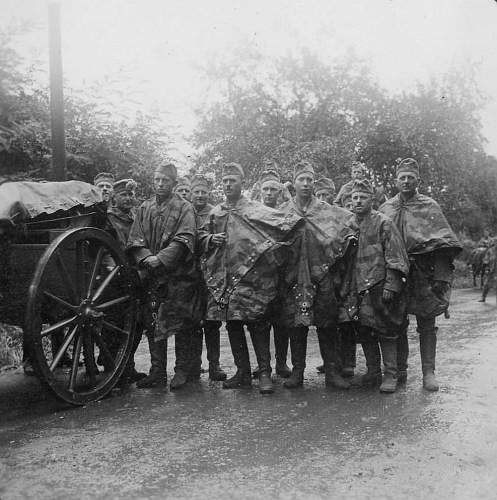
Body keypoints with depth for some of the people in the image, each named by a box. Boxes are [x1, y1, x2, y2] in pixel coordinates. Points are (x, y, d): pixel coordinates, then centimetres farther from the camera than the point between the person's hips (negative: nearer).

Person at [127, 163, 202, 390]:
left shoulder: (184, 208, 0)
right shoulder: (144, 208, 13)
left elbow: (183, 241, -12)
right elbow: (135, 240, 5)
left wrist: (161, 259, -22)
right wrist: (146, 258, -13)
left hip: (179, 275, -4)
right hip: (153, 277, 4)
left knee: (181, 325, 2)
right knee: (154, 326, 6)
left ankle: (182, 370, 15)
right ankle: (157, 371, 18)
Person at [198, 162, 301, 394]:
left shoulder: (255, 209, 3)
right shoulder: (216, 212, 16)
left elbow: (284, 222, -3)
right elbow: (201, 236, 21)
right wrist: (211, 239, 1)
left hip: (251, 276, -4)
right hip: (223, 278, 5)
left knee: (257, 324, -5)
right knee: (232, 325, 9)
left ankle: (264, 372, 7)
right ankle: (243, 372, 21)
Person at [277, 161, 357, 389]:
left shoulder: (327, 211, 6)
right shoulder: (282, 211, 7)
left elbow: (350, 221, 10)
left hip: (322, 275, 0)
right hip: (293, 275, 1)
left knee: (327, 324, 2)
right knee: (295, 325, 5)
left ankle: (332, 371, 13)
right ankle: (297, 371, 16)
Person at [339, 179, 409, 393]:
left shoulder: (384, 223, -4)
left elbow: (395, 257, -10)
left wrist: (391, 285, -17)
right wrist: (347, 286, 13)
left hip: (379, 288, -6)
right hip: (358, 289, 6)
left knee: (385, 333, -1)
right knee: (364, 333, 11)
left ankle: (390, 375, 10)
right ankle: (373, 373, 23)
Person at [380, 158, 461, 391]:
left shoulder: (429, 207, 3)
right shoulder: (386, 208, 11)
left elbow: (443, 244, -2)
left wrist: (441, 277, -11)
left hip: (423, 273, -2)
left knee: (427, 324, 1)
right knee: (397, 324, 7)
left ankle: (428, 372, 8)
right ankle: (399, 370, 17)